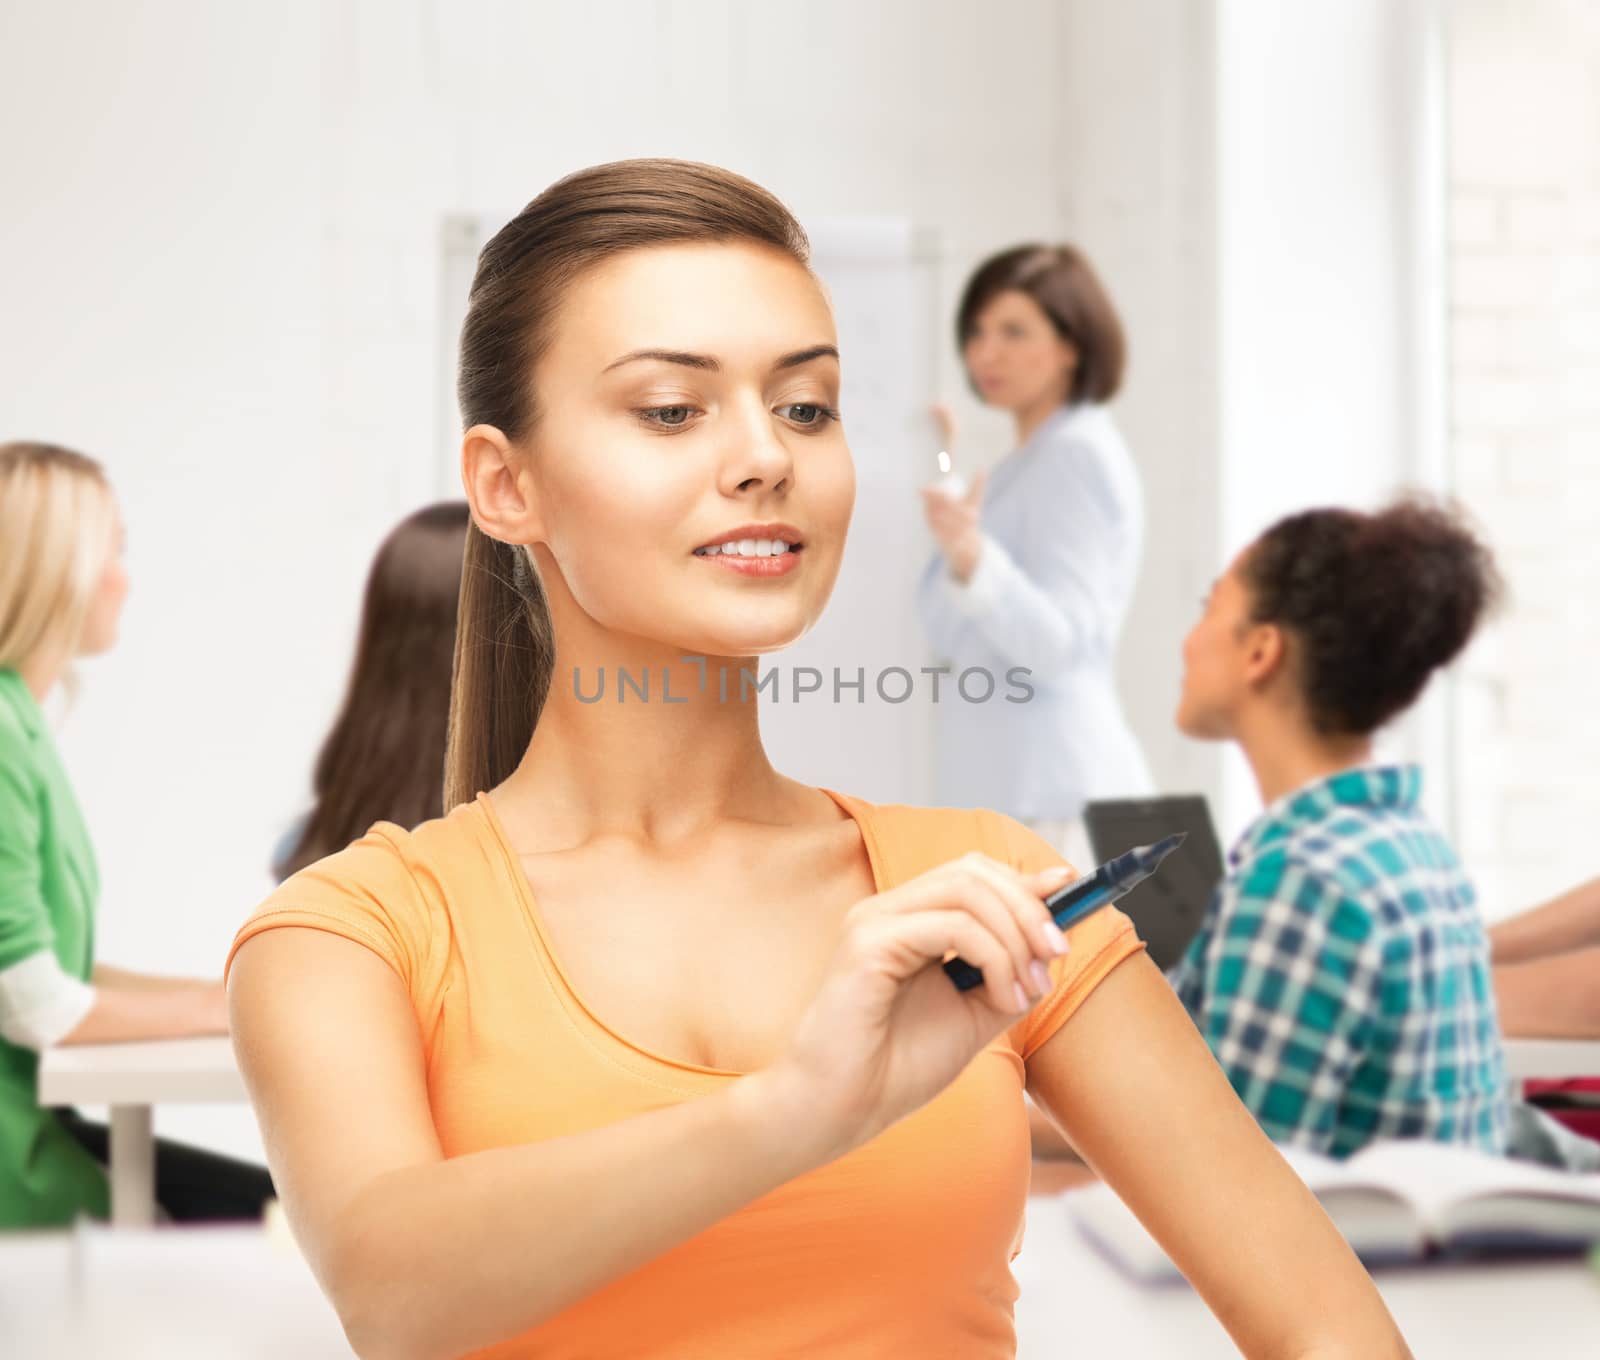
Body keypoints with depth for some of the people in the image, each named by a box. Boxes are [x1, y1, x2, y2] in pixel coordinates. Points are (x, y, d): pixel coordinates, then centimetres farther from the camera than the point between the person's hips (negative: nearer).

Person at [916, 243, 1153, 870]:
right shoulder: (1032, 460, 18)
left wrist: (972, 558, -37)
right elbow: (956, 635, 19)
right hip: (1004, 786, 10)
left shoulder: (1078, 453, -9)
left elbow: (1059, 642, -19)